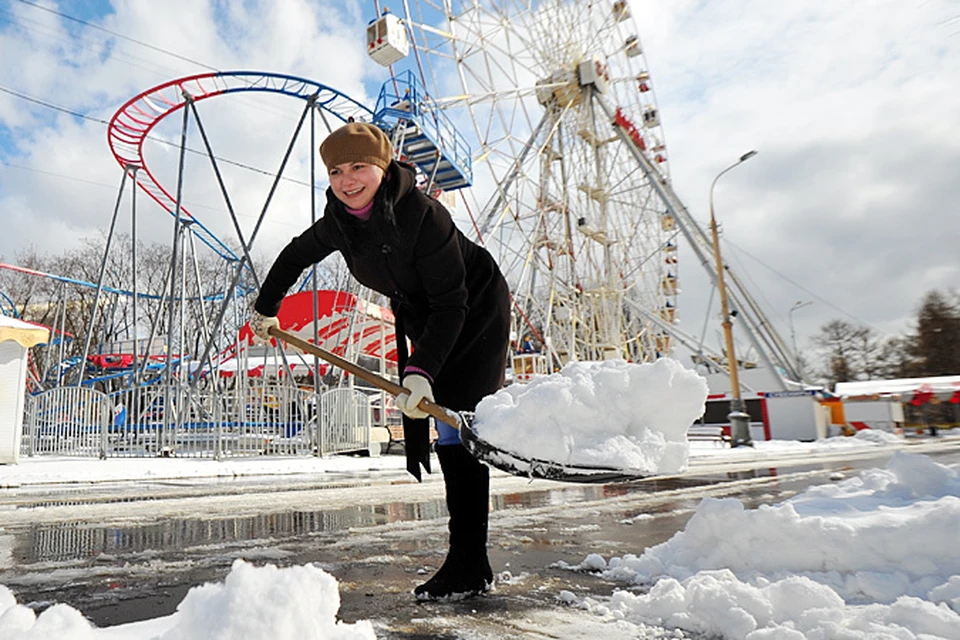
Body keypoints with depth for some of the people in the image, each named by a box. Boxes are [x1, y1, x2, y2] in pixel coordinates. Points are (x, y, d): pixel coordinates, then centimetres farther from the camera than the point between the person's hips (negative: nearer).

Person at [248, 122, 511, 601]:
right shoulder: (339, 222, -8)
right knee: (445, 433, 7)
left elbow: (450, 304, -30)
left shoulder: (420, 214, -30)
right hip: (426, 322, 7)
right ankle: (467, 564, 18)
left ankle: (470, 565, -5)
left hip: (475, 314, -7)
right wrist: (265, 309, 23)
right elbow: (297, 255, 13)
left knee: (457, 425, -14)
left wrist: (421, 369, -38)